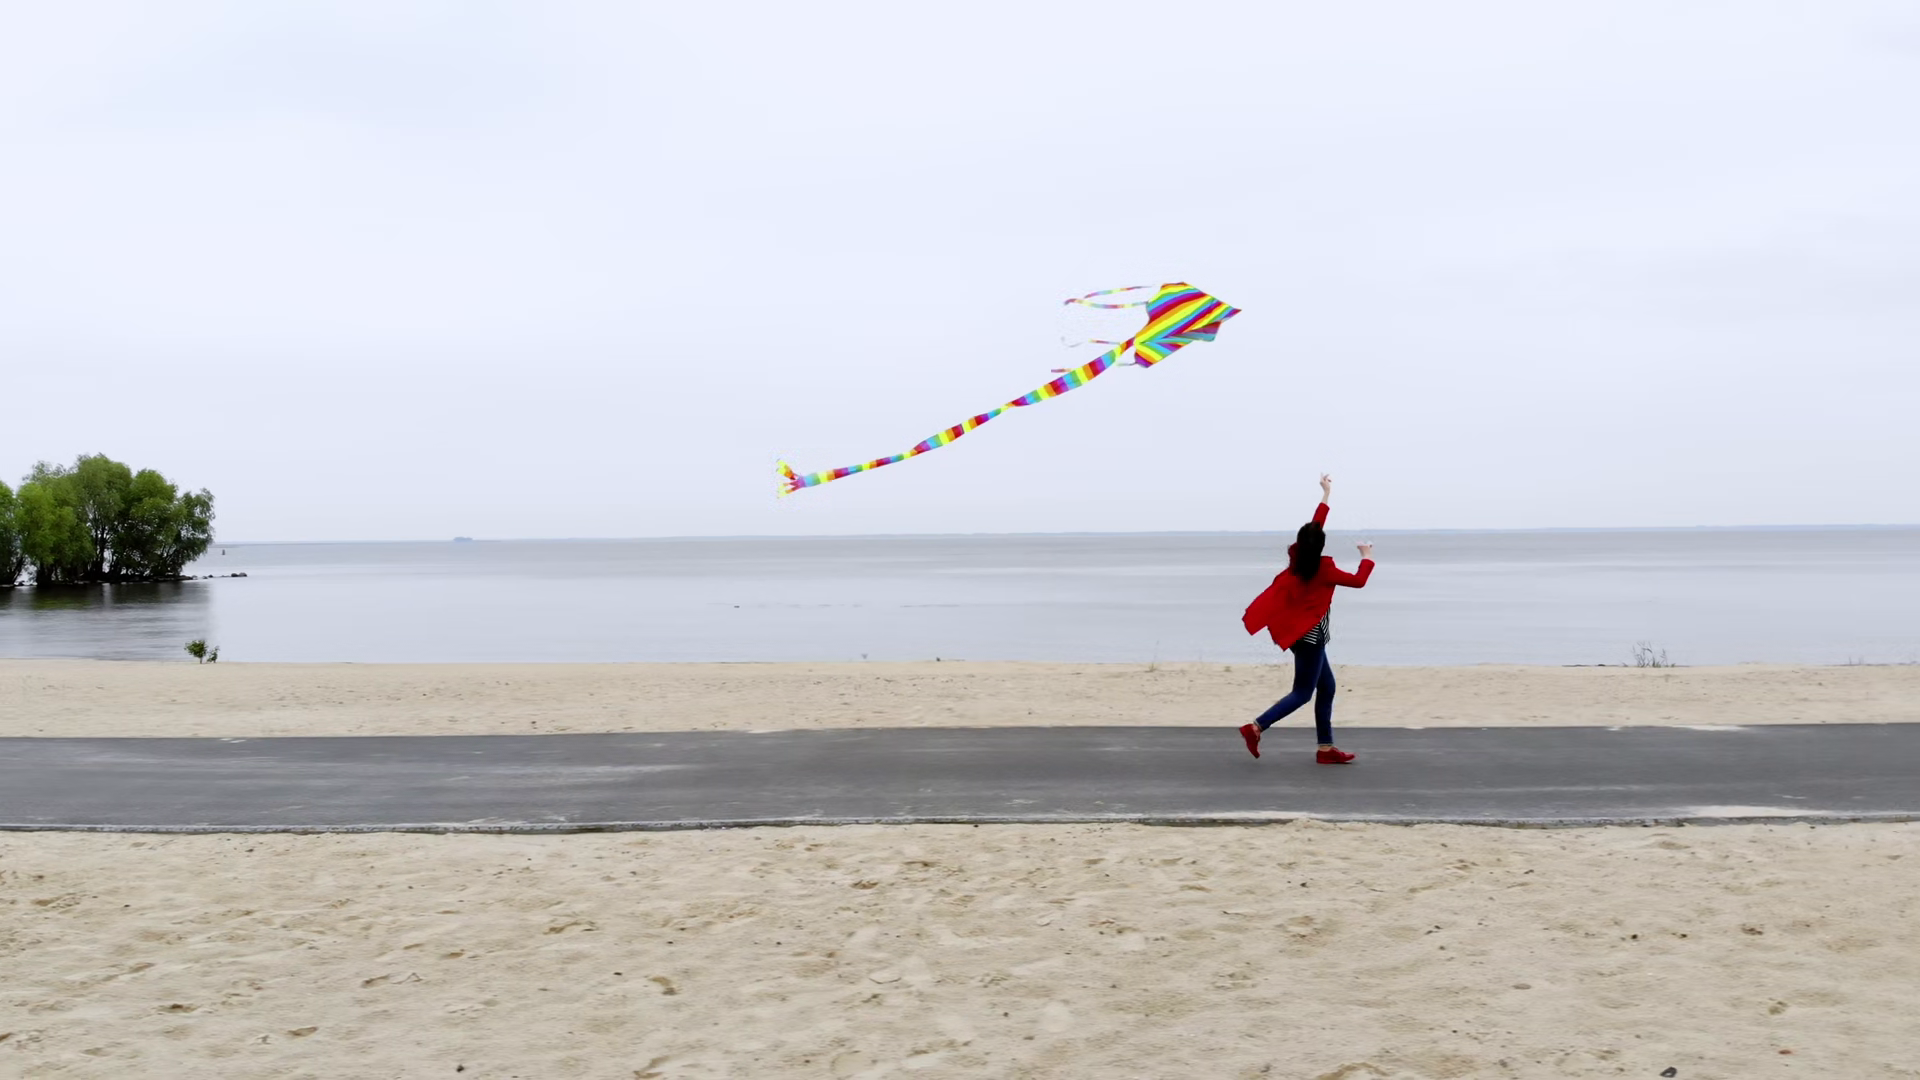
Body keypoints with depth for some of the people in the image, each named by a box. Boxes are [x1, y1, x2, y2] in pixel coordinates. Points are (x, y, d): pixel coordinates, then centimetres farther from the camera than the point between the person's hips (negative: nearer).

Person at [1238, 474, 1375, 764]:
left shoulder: (1297, 558, 2)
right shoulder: (1323, 569, -16)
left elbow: (1313, 526, 15)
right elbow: (1358, 581, -8)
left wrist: (1326, 495, 22)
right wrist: (1367, 557, 8)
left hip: (1300, 632, 8)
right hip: (1309, 635, -8)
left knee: (1327, 688, 11)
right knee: (1302, 694, -4)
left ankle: (1326, 748, 11)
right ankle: (1255, 728, -11)